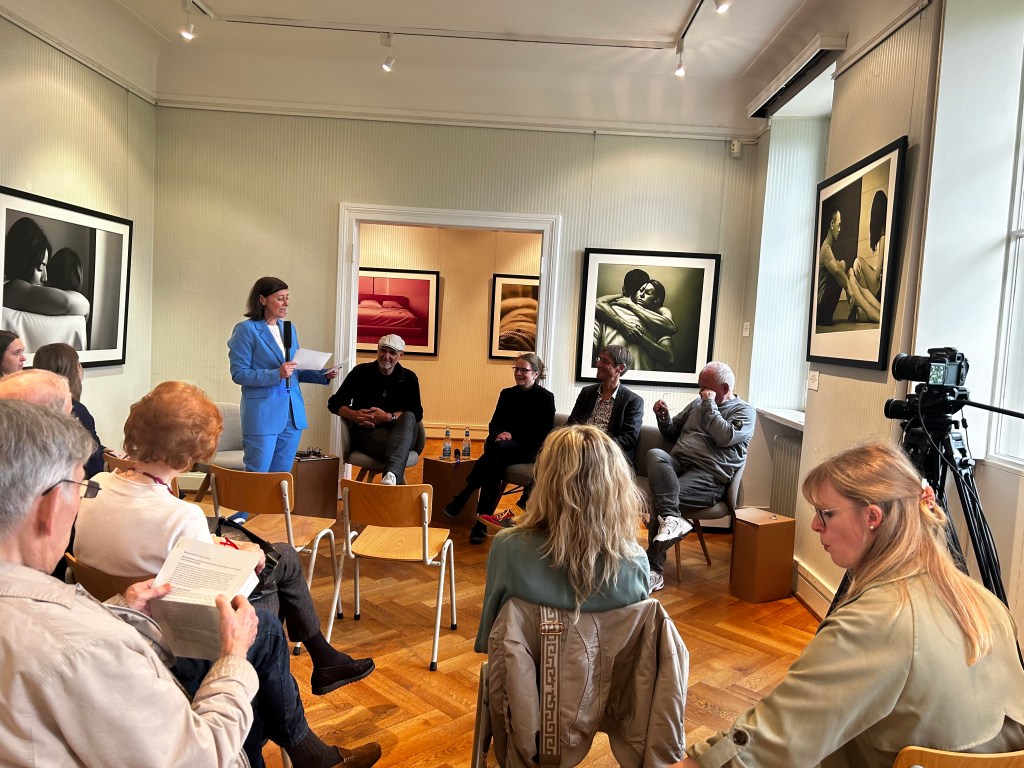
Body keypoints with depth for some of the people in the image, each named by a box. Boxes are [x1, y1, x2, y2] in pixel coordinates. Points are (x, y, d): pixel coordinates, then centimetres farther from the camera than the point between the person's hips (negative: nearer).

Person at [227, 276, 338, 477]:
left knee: (281, 476, 12)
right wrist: (276, 374, -23)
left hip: (293, 413, 6)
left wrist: (323, 375, 3)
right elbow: (239, 374, -12)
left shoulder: (288, 328, 13)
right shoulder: (246, 329, -7)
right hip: (262, 413, -6)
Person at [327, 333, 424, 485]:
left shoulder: (409, 378, 11)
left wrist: (388, 417, -18)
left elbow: (417, 413, 0)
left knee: (408, 417, -36)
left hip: (401, 434, 2)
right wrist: (355, 415, -14)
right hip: (367, 432, -1)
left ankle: (391, 474, -58)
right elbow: (334, 403, 9)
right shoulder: (361, 372, 9)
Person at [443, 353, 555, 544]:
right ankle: (481, 524, -36)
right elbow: (494, 424, 13)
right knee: (494, 466, -35)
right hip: (503, 444, 4)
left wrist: (512, 436, -14)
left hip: (529, 449, -4)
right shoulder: (507, 394, 15)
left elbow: (543, 433, -5)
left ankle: (461, 498, -32)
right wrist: (500, 434, -12)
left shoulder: (545, 398, 1)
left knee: (498, 447, -37)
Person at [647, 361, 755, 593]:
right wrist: (663, 417, 10)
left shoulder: (744, 411, 7)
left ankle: (654, 570, -18)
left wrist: (710, 405, -6)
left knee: (660, 497, -29)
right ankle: (671, 519, -42)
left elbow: (725, 437, -12)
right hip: (677, 463, 5)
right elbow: (672, 433, 30)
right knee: (655, 454, -30)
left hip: (708, 476, -5)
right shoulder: (698, 404, 26)